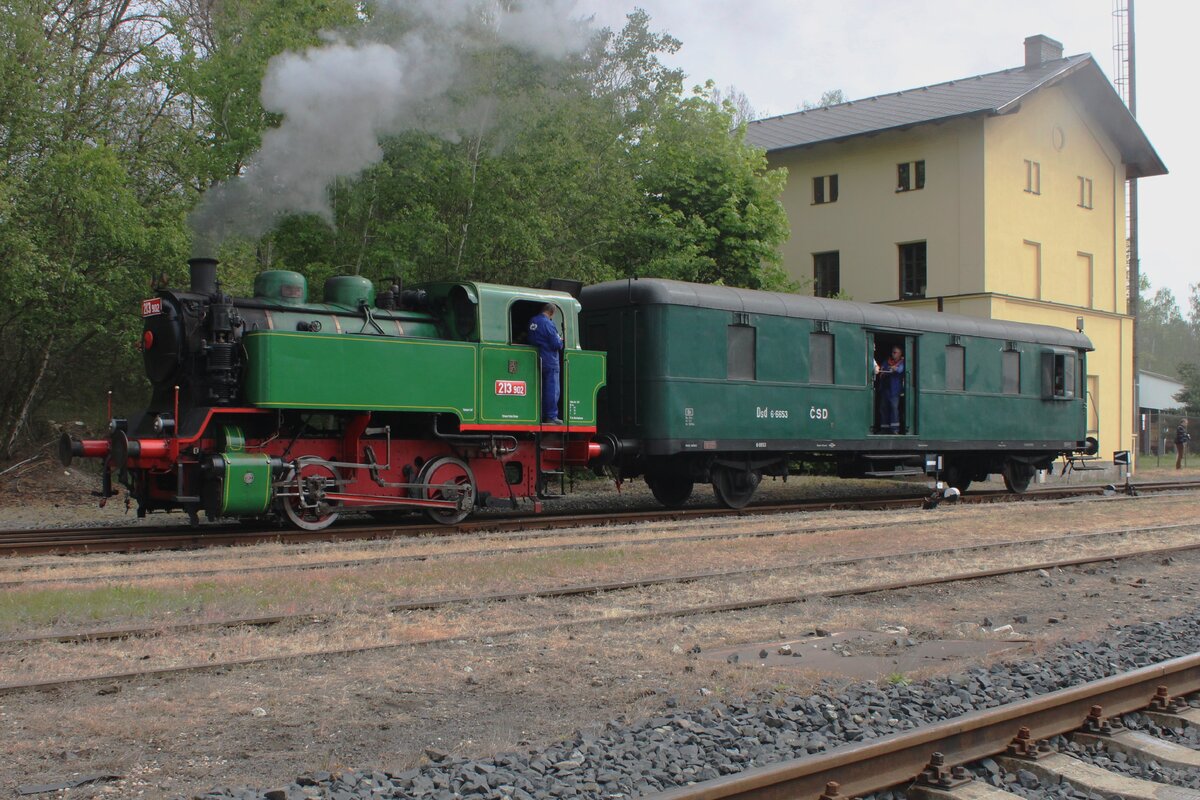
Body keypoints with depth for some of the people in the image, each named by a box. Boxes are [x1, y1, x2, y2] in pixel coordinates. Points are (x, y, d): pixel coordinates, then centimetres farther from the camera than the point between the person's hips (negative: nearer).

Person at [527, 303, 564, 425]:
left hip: (537, 360, 8)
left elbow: (528, 340, 17)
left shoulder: (532, 321, 8)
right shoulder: (547, 323, -16)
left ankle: (541, 415, 16)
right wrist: (560, 341, 5)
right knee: (552, 389, -4)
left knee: (541, 389, 14)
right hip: (550, 361, -8)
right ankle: (551, 417, -5)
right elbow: (556, 344, -19)